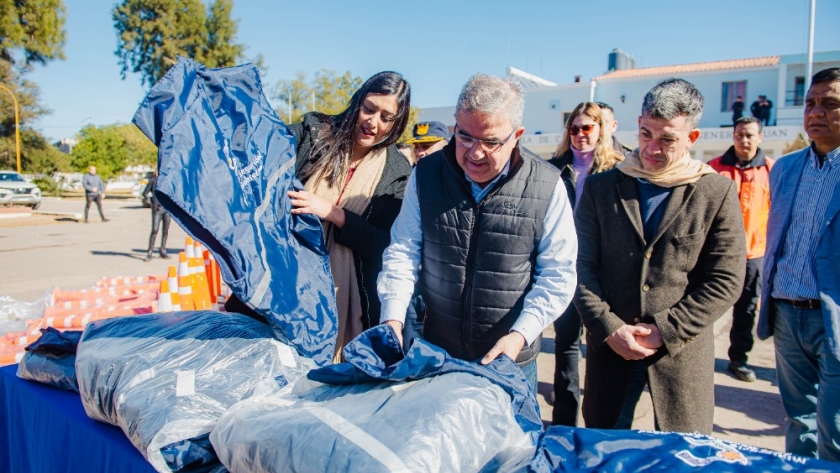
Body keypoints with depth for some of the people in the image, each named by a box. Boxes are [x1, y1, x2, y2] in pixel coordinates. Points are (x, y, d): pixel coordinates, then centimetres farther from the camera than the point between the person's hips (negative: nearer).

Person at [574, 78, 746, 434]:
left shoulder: (718, 193, -1)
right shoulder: (601, 187, 3)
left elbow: (725, 281, -4)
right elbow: (582, 266, 0)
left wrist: (666, 331, -10)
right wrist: (608, 327, -11)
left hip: (682, 350, -1)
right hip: (609, 346, 2)